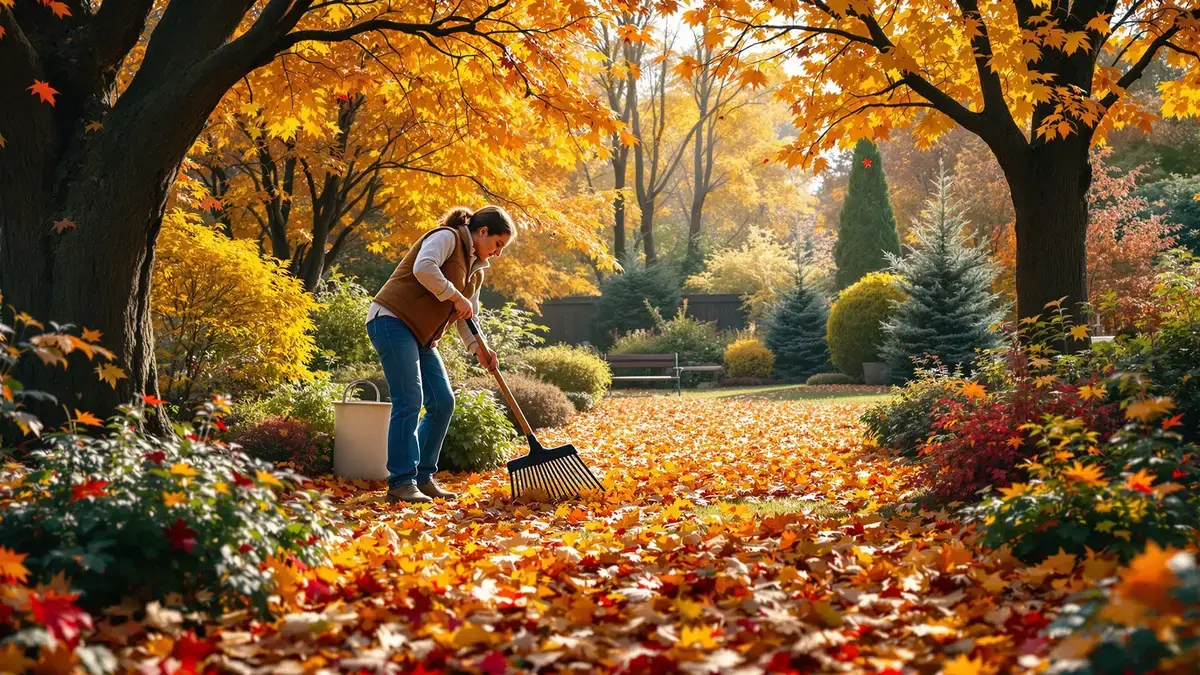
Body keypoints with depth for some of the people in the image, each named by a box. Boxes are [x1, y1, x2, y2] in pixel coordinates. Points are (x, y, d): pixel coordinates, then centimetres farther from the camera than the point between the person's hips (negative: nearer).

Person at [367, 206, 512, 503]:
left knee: (443, 402, 4)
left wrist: (479, 348, 1)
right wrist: (456, 297, -17)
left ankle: (423, 478, 13)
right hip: (392, 320, -10)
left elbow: (467, 319, 19)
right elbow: (424, 268, -27)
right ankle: (401, 483, -11)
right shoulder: (447, 237, -8)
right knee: (410, 401, -15)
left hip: (422, 337, 10)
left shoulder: (476, 270, 19)